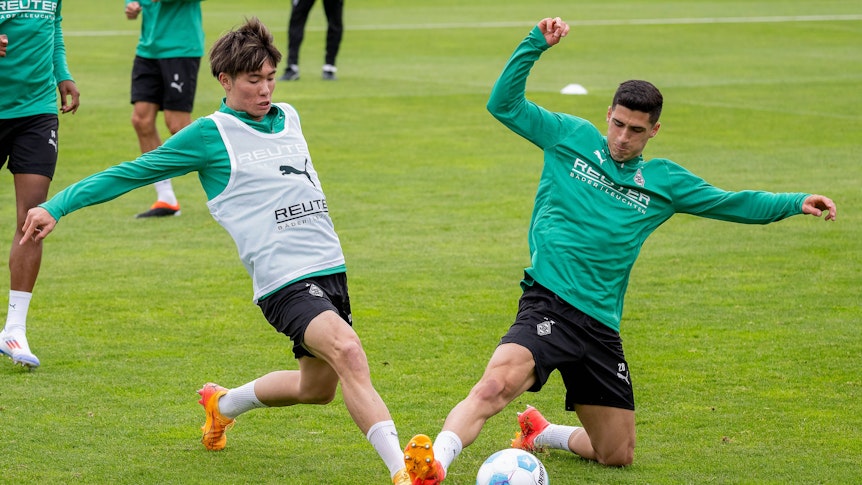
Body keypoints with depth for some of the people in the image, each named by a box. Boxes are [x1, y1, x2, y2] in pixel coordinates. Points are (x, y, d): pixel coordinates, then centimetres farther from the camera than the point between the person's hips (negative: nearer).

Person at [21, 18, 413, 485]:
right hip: (284, 282, -8)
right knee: (347, 351, -29)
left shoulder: (288, 117, 13)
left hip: (331, 270, 8)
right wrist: (57, 206, -3)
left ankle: (223, 403, 44)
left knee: (317, 387, 18)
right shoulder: (211, 134, -4)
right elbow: (133, 172, 1)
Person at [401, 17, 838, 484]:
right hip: (549, 304, -5)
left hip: (601, 324, 5)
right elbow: (504, 104, 3)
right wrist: (535, 44, -7)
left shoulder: (662, 181, 13)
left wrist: (795, 202, 8)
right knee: (497, 383, -36)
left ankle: (540, 433, 39)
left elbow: (731, 203, 18)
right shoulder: (571, 138, 6)